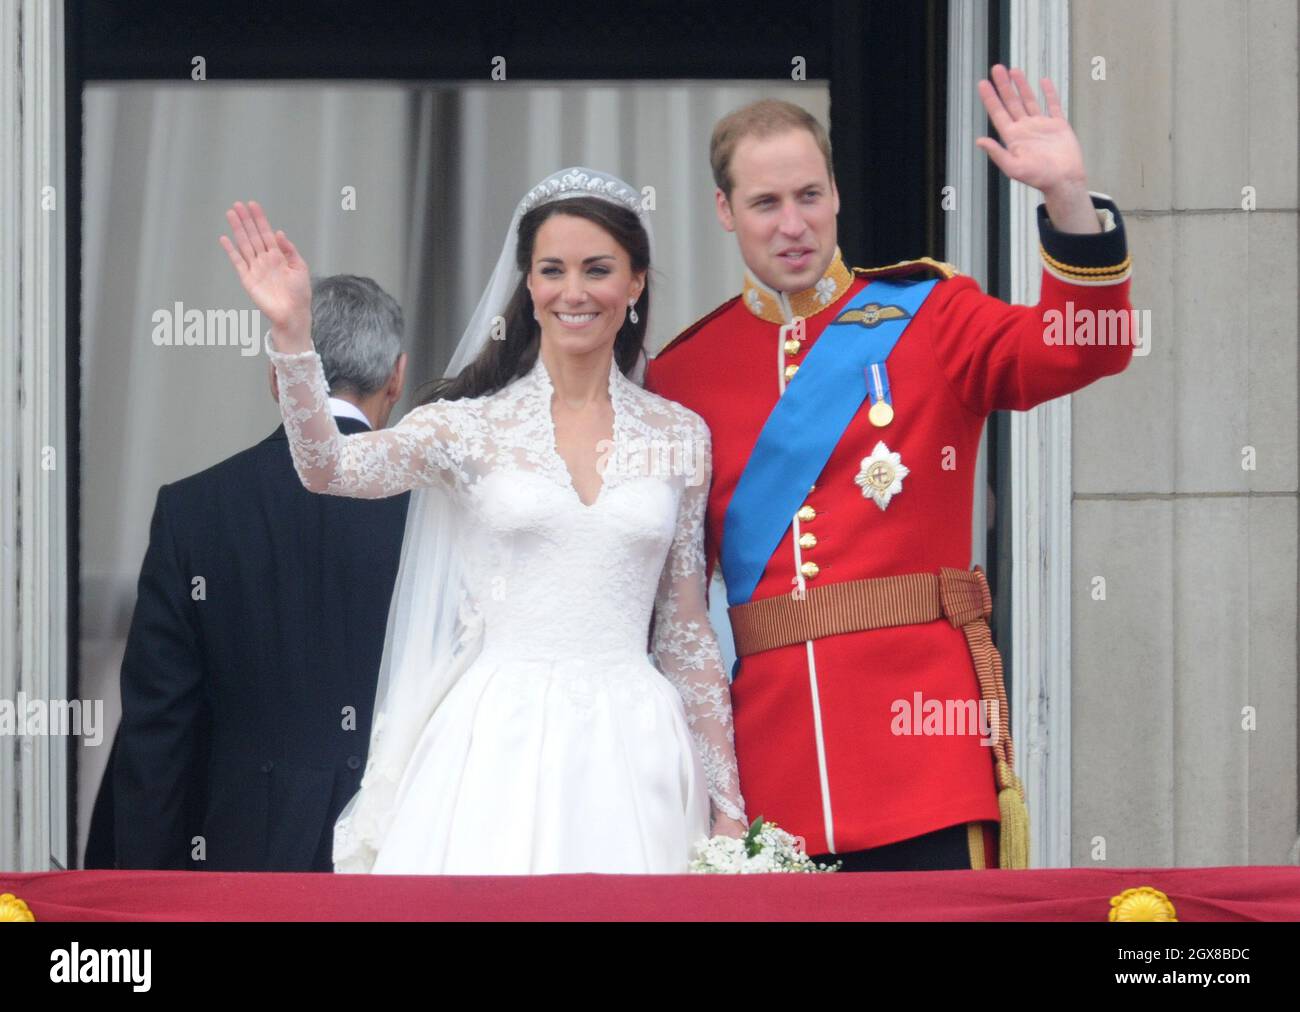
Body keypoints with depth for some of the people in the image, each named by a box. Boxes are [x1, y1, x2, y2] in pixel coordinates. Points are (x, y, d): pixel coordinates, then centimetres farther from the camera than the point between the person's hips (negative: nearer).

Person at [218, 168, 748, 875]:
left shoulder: (680, 436, 8)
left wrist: (726, 802, 10)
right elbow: (330, 468, -14)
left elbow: (685, 629, 12)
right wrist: (291, 332, -27)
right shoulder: (473, 423, 3)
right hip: (500, 746, -1)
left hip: (630, 754, 2)